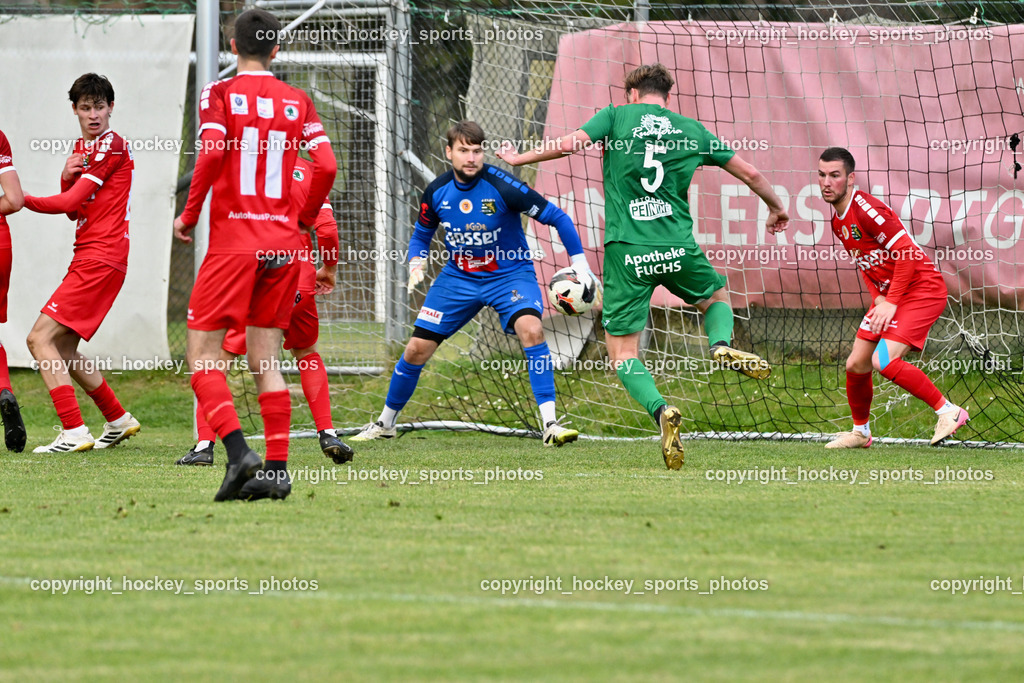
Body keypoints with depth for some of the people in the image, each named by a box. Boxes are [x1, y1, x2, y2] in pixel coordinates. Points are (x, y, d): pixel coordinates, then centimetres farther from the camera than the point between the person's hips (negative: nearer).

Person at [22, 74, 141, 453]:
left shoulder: (112, 145, -10)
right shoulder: (82, 147, 19)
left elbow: (69, 203, -14)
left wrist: (20, 199, -7)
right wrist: (67, 177, -2)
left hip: (100, 259, -10)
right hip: (88, 257, 10)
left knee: (40, 339, -16)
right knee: (63, 351, 15)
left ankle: (74, 433, -21)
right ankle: (118, 421, 28)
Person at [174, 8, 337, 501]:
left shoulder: (220, 94, -2)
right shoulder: (297, 102, 9)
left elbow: (212, 152, -17)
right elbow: (326, 166, 0)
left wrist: (189, 214, -5)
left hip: (233, 242, -4)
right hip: (282, 246, 4)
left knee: (201, 354, 0)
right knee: (265, 361, 9)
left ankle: (238, 451, -18)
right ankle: (277, 470, 2)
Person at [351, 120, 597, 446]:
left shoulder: (501, 187, -21)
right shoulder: (436, 192, -8)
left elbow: (557, 218, -15)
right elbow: (421, 234, 13)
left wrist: (580, 264, -19)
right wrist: (416, 265, -8)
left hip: (509, 274, -4)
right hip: (458, 277, 4)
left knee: (531, 329, -32)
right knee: (417, 348, 1)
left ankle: (549, 424, -29)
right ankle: (385, 422, 25)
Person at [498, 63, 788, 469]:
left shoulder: (617, 116, 5)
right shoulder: (691, 130, 13)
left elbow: (569, 143, -10)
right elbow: (750, 173, 19)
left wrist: (519, 158, 6)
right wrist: (776, 208, 38)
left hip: (626, 251, -2)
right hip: (678, 247, 2)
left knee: (622, 355, 5)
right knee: (718, 297, 31)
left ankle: (660, 410, -24)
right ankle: (722, 345, -3)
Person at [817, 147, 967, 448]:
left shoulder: (865, 208, -21)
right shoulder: (837, 219, 8)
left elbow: (906, 252, -22)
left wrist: (891, 302, -20)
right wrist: (878, 298, 4)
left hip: (922, 290, -9)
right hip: (887, 295, 9)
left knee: (883, 360, -23)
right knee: (856, 365, 8)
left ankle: (948, 411, -10)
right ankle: (860, 432, 30)